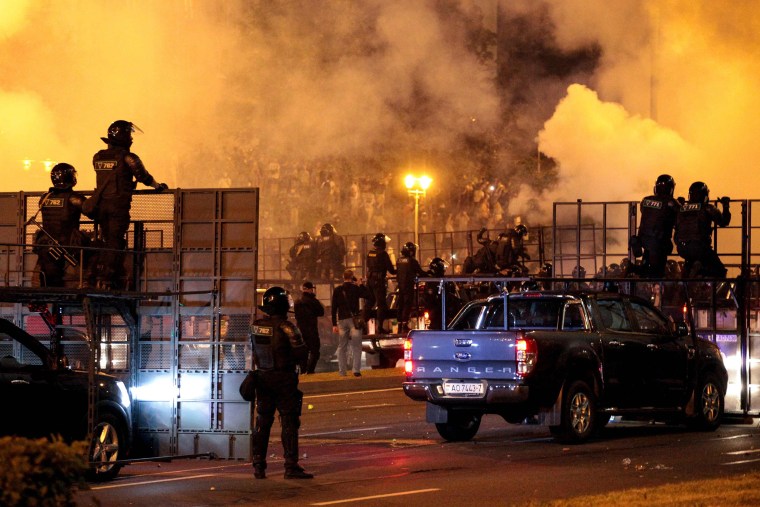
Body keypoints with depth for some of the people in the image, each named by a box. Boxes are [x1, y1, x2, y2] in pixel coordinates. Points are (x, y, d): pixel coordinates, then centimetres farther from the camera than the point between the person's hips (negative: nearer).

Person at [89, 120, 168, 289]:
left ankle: (97, 276, 12)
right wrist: (158, 186, 16)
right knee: (115, 242, -2)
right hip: (119, 204, -6)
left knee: (107, 241, 17)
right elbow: (143, 176, -2)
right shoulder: (127, 157, -9)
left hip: (101, 204, 6)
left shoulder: (98, 157, 9)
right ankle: (108, 280, -8)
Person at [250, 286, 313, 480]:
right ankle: (291, 467, -4)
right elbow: (301, 352, -16)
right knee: (289, 422, -1)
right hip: (284, 380, -5)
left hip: (262, 377, 5)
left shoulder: (256, 326, 0)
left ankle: (259, 466, 14)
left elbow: (255, 348, 10)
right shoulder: (285, 327, -18)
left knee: (262, 422, 13)